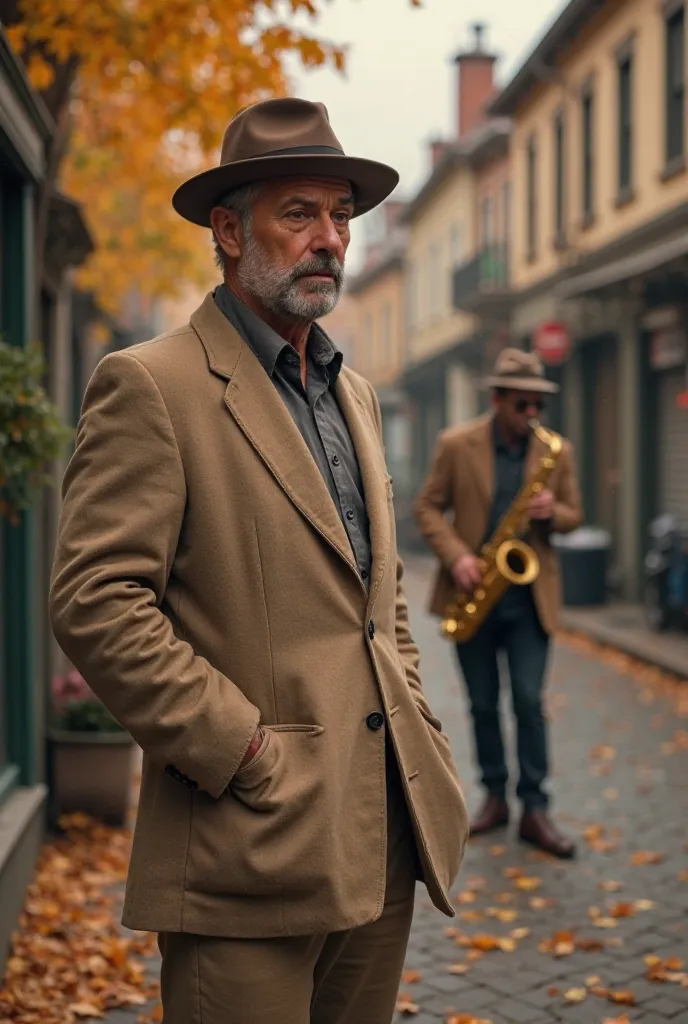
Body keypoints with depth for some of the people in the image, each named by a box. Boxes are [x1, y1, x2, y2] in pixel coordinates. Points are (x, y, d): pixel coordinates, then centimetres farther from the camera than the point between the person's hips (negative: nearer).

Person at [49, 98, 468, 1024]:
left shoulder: (355, 393, 17)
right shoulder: (151, 386, -8)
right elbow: (94, 604, -16)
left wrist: (418, 733, 11)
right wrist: (248, 756, -16)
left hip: (385, 838, 7)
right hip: (253, 845, -7)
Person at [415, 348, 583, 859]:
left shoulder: (557, 451, 2)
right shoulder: (456, 445, -2)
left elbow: (574, 514, 9)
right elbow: (428, 506, 0)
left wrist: (552, 512, -15)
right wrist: (456, 556, -14)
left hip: (529, 596, 0)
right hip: (474, 591, 0)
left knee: (529, 701, -6)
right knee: (483, 704, 10)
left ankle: (535, 810, 2)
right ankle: (495, 797, 23)